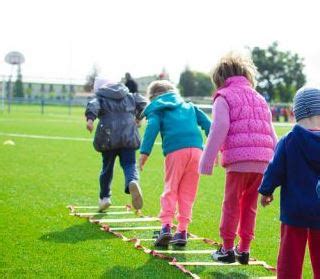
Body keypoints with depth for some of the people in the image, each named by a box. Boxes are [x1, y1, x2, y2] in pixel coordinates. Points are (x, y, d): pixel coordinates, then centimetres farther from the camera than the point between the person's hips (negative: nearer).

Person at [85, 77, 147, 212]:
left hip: (109, 137, -1)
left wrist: (90, 118, -28)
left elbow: (93, 105, -11)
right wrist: (138, 116, 31)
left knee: (107, 167, 14)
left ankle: (104, 197, 21)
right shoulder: (129, 96, 20)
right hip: (128, 136, 1)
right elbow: (143, 102, 15)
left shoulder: (100, 98, 10)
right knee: (129, 164, -1)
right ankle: (133, 182, -35)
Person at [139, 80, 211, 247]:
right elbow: (207, 123, 20)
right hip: (196, 149, 3)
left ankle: (166, 226, -11)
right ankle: (182, 231, 8)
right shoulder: (189, 106, 30)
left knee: (170, 190, 4)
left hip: (175, 151, -3)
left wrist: (144, 152, -9)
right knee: (187, 193, 9)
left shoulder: (156, 109, 17)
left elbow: (152, 128, -2)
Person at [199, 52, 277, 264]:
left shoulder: (224, 97, 4)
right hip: (262, 161, 6)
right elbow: (272, 135, 20)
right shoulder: (260, 98, 23)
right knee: (250, 206, 14)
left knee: (232, 204, 5)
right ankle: (244, 250, 18)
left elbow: (219, 130, -8)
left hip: (238, 160, -5)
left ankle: (227, 249, 11)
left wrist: (207, 162, -6)